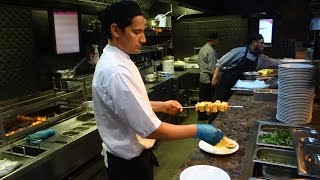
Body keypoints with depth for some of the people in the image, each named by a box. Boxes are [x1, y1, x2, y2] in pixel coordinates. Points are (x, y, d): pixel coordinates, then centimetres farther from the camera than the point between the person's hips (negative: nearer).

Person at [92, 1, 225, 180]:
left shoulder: (116, 61, 2)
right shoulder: (115, 71, -30)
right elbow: (150, 129, -30)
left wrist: (161, 106, 5)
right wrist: (197, 131, -21)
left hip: (132, 154, 9)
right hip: (129, 162, -9)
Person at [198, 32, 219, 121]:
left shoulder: (203, 48, 12)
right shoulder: (211, 50, -17)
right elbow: (212, 68, -20)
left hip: (202, 78, 9)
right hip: (208, 79, -9)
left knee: (202, 98, 13)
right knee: (210, 99, 3)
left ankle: (201, 115, 21)